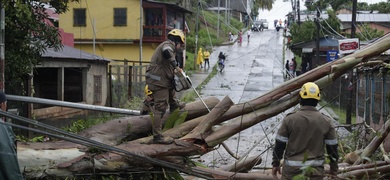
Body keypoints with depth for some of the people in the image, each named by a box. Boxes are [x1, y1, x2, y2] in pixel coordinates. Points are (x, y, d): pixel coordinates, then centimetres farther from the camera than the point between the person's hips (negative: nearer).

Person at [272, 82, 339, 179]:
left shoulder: (289, 119, -6)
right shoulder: (326, 121, 0)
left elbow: (279, 145, -2)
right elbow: (332, 147, 5)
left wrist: (276, 163, 9)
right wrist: (334, 167, 17)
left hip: (292, 169, -1)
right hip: (316, 171, 2)